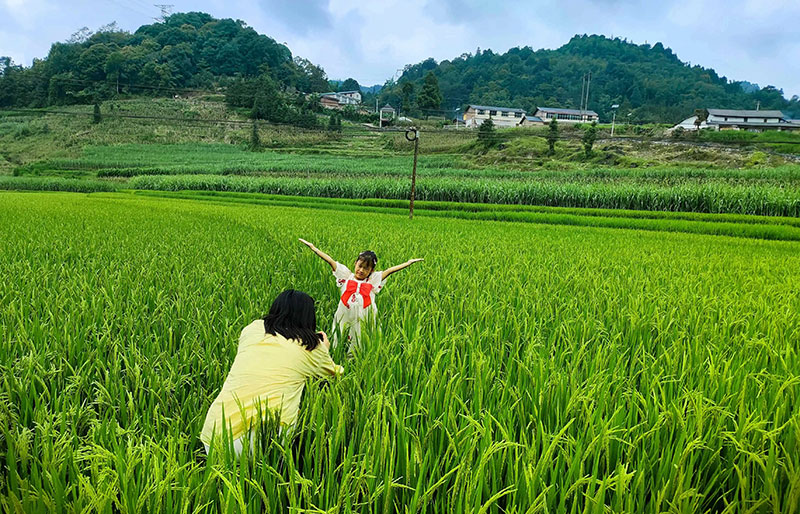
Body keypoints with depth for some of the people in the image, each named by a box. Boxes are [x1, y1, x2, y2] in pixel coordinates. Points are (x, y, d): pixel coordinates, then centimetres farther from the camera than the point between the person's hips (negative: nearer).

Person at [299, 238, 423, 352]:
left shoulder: (373, 280, 6)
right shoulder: (346, 276, 6)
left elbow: (389, 270, 2)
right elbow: (330, 260, 4)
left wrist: (409, 263, 2)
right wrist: (313, 247, 6)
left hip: (363, 322, 0)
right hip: (344, 319, 0)